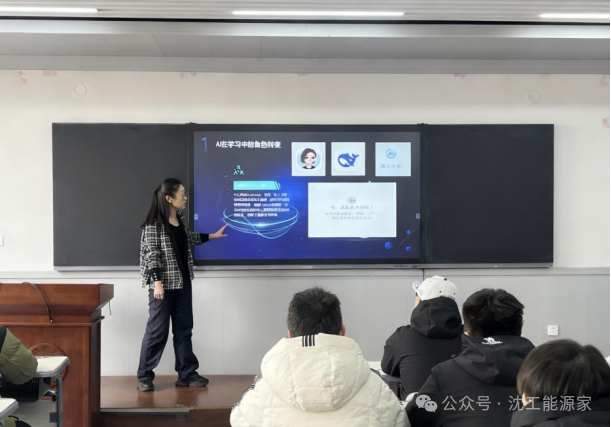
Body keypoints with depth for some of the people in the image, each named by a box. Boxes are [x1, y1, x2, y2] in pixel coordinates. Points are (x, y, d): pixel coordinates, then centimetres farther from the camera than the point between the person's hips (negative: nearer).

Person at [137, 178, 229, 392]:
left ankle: (186, 374, 19)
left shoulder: (180, 218, 9)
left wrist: (213, 236, 30)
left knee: (184, 328, 11)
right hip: (164, 283, -8)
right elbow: (151, 254, -16)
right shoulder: (154, 223, -14)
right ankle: (144, 376, 12)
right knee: (157, 330, -1)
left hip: (183, 282, 8)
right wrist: (157, 282, -20)